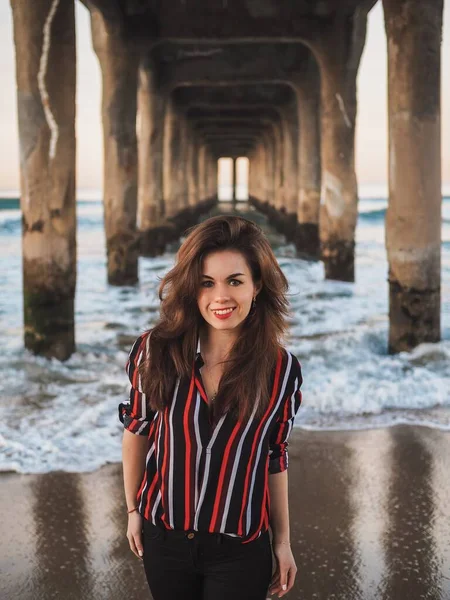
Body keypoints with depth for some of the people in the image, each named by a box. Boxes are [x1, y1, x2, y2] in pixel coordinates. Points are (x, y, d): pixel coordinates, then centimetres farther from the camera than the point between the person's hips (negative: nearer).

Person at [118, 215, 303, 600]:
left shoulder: (281, 369, -9)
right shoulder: (156, 350, -11)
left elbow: (274, 460, 1)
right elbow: (137, 431, 3)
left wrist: (282, 541, 6)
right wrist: (133, 510, 9)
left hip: (240, 551, -1)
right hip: (163, 539, 1)